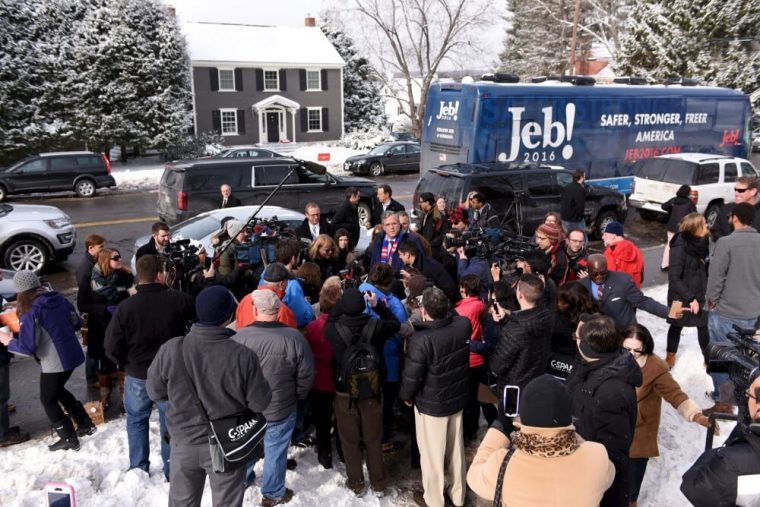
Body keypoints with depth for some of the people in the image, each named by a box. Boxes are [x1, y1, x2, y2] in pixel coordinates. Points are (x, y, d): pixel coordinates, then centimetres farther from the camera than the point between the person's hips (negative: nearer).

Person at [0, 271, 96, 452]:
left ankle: (69, 439, 23)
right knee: (58, 390, 29)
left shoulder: (30, 312, -17)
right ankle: (86, 424, 32)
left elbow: (27, 347, -17)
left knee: (48, 399, 16)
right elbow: (77, 323, 12)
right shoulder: (59, 299, 2)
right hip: (73, 355, 7)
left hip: (54, 363, -7)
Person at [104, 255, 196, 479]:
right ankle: (172, 470, 22)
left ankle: (138, 468, 29)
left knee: (136, 420, 20)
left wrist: (125, 364, 5)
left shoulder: (126, 307, -16)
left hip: (137, 375, 0)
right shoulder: (178, 300, -15)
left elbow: (112, 347, -12)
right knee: (170, 421, 13)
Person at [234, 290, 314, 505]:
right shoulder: (294, 338, -19)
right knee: (275, 451, 15)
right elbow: (306, 377, -9)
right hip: (281, 409, -2)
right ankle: (273, 493, 31)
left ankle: (242, 479, 47)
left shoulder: (239, 337, -18)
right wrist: (297, 397, 10)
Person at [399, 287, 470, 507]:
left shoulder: (421, 339, -31)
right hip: (458, 398, 6)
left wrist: (406, 395, -3)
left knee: (432, 453, 14)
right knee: (456, 449, 22)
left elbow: (412, 376, -22)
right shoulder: (463, 324, -14)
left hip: (431, 404, -6)